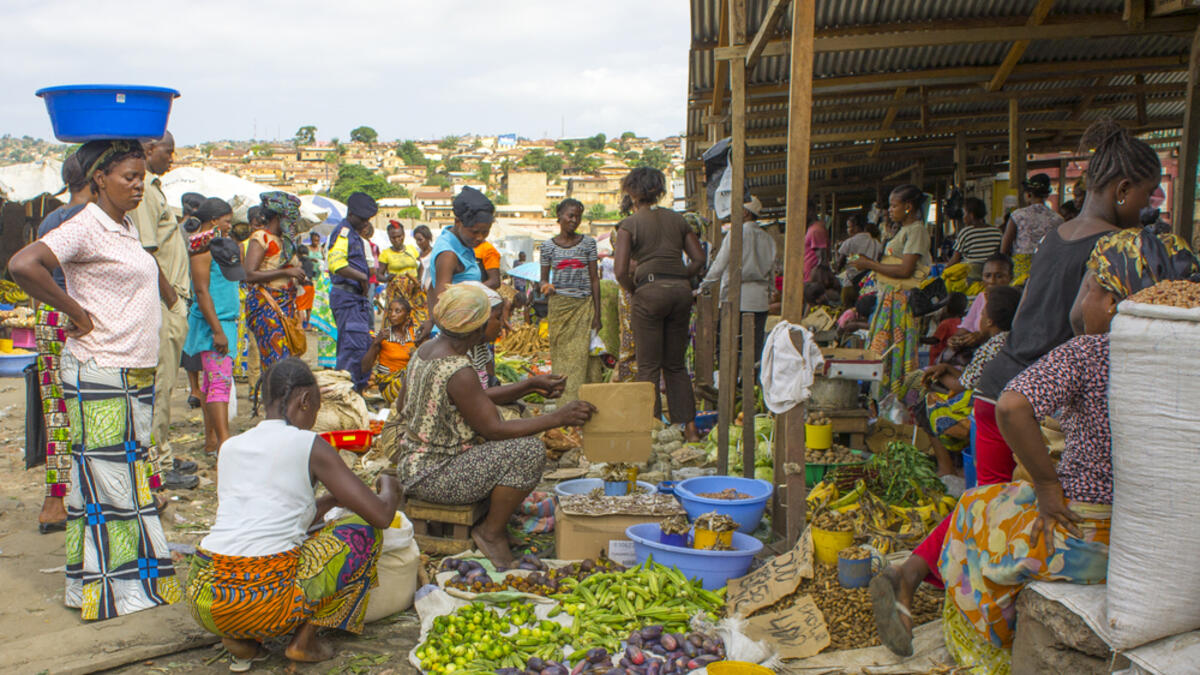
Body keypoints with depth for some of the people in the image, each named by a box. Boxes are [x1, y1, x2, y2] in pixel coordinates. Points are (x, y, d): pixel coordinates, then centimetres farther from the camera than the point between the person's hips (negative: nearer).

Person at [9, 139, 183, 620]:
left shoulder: (127, 227, 14)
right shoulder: (85, 227, -12)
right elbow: (22, 265, -25)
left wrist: (170, 297, 20)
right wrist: (77, 313, -18)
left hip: (135, 373, 9)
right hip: (99, 377, -9)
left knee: (133, 474, 13)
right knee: (105, 479, -4)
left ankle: (136, 580, 22)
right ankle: (104, 590, 6)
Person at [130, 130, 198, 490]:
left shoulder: (152, 187, 17)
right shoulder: (143, 190, -15)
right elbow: (147, 254, -20)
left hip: (170, 301, 11)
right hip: (162, 303, -11)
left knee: (163, 382, 16)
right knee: (159, 383, -4)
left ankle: (163, 455, 25)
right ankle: (159, 464, 3)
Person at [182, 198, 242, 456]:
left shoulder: (220, 245, 18)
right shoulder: (202, 248, -12)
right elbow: (202, 291, -18)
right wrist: (217, 330, -20)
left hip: (225, 322, 10)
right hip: (212, 323, -10)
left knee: (211, 381, 12)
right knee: (220, 381, -15)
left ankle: (211, 439, 17)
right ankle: (224, 442, -19)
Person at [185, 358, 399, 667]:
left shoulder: (230, 447, 15)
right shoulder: (310, 446, -3)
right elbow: (381, 515, -2)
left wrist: (331, 499, 38)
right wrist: (389, 489, 20)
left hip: (202, 599, 6)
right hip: (264, 603, -6)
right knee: (364, 529, 13)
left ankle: (242, 639, 14)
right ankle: (304, 639, 8)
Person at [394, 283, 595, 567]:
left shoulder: (427, 349, 4)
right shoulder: (457, 371, -26)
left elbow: (477, 400, 13)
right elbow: (493, 429, -23)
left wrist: (531, 385, 9)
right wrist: (557, 418, -18)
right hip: (432, 477, -10)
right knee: (530, 450, -20)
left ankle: (492, 518, 16)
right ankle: (491, 532, -4)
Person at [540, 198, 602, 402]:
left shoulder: (588, 243, 6)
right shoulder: (548, 245, 6)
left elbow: (594, 278, 5)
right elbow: (544, 278, 12)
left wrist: (597, 314, 0)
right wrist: (546, 287, -14)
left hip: (584, 305, 0)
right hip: (559, 305, 0)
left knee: (583, 354, -5)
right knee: (561, 355, -2)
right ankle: (563, 404, 2)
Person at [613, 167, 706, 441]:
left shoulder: (630, 224, -2)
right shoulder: (677, 219, 12)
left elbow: (621, 271, -10)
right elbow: (699, 259, 8)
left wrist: (634, 290, 7)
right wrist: (681, 281, 15)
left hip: (650, 292, -5)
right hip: (681, 291, 5)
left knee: (648, 365, 3)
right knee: (676, 364, 14)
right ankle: (690, 426, 12)